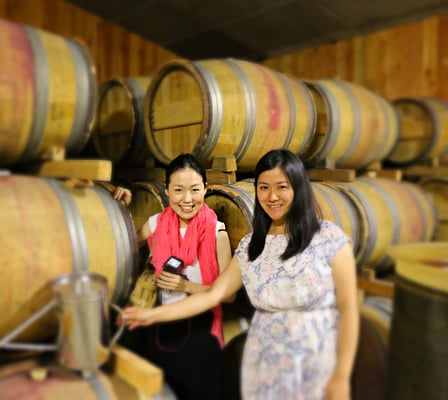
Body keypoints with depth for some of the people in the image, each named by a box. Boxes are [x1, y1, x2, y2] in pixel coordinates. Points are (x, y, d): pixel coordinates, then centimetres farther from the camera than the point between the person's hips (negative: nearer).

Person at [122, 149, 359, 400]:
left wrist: (341, 376, -10)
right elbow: (213, 294, -1)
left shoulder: (330, 238, -11)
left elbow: (348, 309, -9)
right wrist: (153, 315, -5)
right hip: (264, 365, 3)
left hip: (317, 366, -3)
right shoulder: (250, 245, 1)